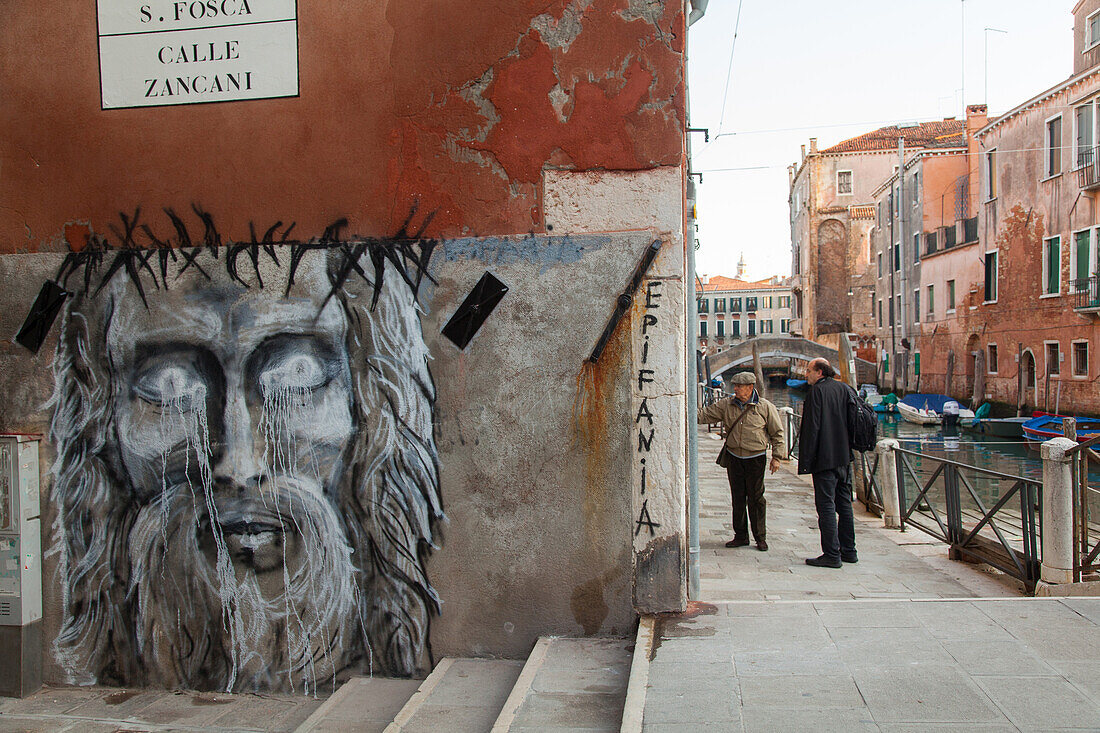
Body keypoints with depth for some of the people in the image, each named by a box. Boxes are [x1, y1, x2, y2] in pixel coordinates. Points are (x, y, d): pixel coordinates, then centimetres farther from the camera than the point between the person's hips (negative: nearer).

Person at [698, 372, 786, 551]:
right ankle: (740, 536, 17)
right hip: (733, 457, 3)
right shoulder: (726, 405, 4)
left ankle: (760, 537, 11)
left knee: (756, 499, 0)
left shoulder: (765, 407, -5)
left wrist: (777, 457, -2)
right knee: (737, 498, 7)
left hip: (755, 459, -3)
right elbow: (705, 415, 6)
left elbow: (777, 433, 1)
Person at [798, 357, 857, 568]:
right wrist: (849, 452, 20)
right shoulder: (845, 389, 11)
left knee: (826, 506, -4)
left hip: (825, 458, -8)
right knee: (844, 505, 14)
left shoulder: (817, 391, -11)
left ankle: (832, 554, -3)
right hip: (845, 457, 8)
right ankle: (848, 550, 21)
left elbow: (811, 427, -15)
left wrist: (806, 460, -13)